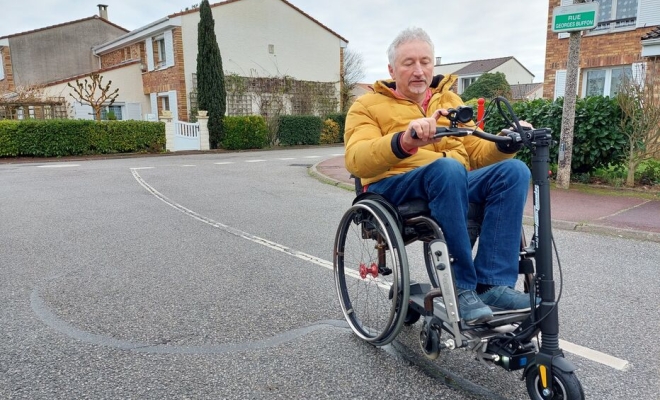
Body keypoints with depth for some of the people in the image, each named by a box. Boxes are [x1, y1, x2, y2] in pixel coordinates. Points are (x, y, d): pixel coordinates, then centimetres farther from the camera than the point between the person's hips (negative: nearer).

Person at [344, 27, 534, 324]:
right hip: (396, 188, -4)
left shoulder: (449, 99, 21)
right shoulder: (369, 105, 6)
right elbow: (357, 161, -14)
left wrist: (506, 143, -6)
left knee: (514, 170, -21)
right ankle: (463, 287, -26)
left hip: (457, 185, 5)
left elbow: (476, 152, 16)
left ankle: (492, 283, -24)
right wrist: (403, 141, -34)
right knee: (447, 167, -35)